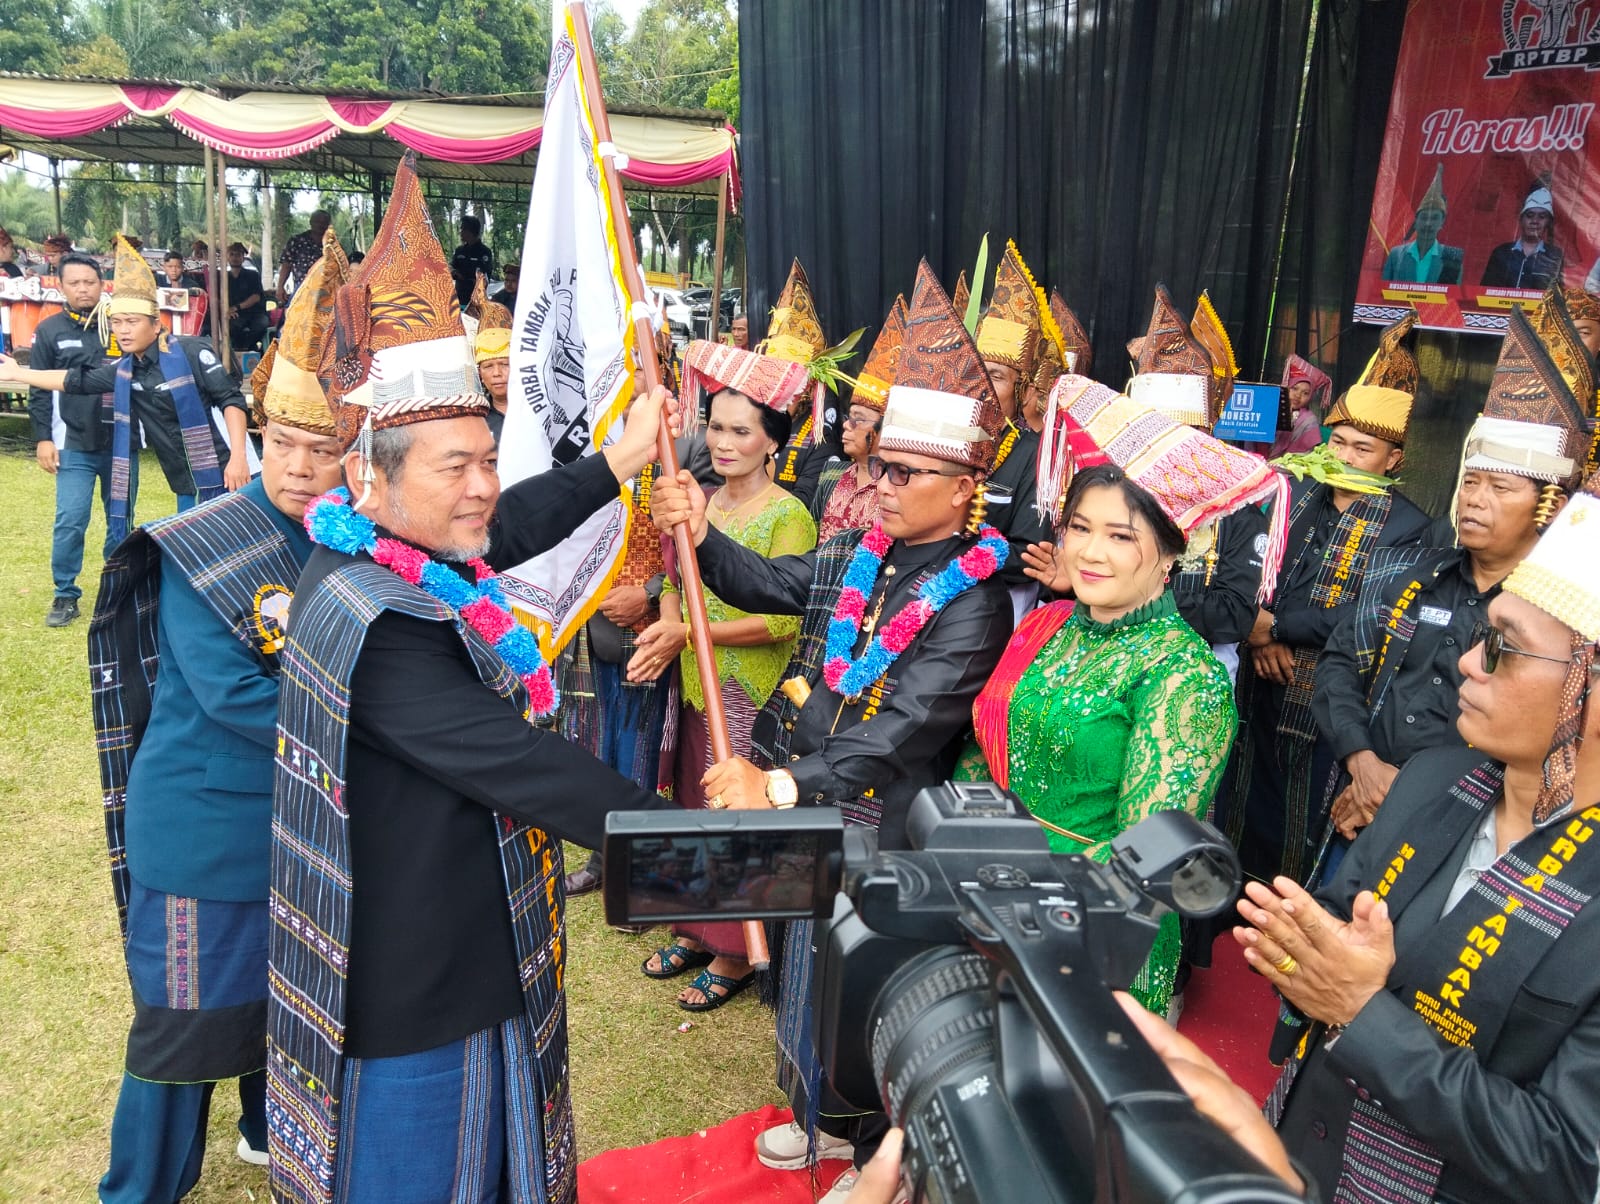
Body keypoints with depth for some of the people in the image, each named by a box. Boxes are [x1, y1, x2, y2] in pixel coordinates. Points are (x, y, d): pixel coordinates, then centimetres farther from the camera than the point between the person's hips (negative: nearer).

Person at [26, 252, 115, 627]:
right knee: (70, 522, -5)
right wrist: (42, 438, -2)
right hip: (74, 446, -1)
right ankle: (65, 595, 9)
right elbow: (40, 390, 4)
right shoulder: (50, 331, 2)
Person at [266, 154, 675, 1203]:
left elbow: (505, 531, 19)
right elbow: (518, 764, -30)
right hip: (408, 997, -9)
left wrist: (619, 464, 26)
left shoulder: (380, 567, 1)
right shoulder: (378, 626, -29)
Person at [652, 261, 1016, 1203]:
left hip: (877, 832, -7)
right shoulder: (859, 552, 1)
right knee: (804, 965, 23)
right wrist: (699, 534, -13)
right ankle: (826, 1117, 49)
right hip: (800, 810, 7)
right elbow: (765, 583, 7)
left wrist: (780, 786, -41)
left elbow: (898, 731, -30)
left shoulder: (973, 598, -21)